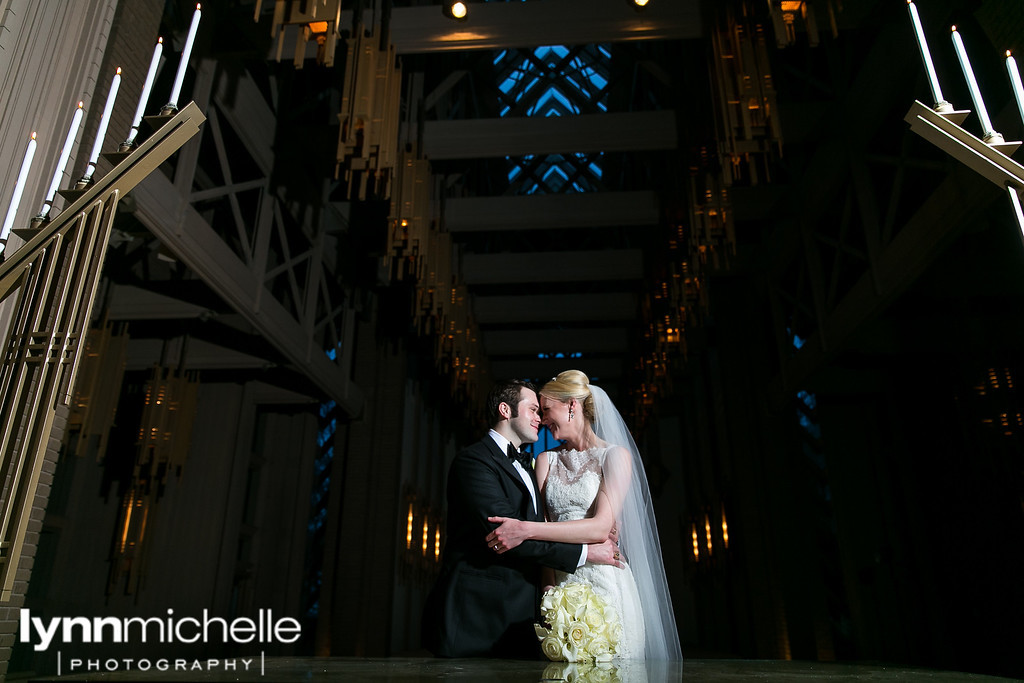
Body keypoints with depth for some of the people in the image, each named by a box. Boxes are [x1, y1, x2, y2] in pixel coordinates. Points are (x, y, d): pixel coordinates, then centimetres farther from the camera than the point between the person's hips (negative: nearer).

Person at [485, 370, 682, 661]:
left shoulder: (615, 455, -3)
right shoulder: (547, 459, 11)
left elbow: (601, 526, -15)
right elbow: (539, 520, 4)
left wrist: (526, 530, -22)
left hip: (604, 582, -4)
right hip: (559, 583, 4)